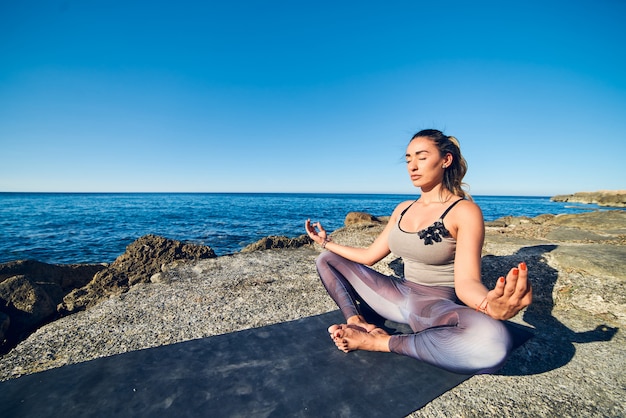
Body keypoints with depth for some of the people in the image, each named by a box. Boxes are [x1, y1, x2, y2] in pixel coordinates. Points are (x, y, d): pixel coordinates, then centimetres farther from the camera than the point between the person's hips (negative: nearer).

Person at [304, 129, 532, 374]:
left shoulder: (465, 211, -11)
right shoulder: (403, 209, 6)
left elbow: (466, 281, -20)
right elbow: (369, 256, 10)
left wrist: (491, 305, -43)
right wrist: (325, 241, 16)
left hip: (440, 306, -5)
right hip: (401, 297, 6)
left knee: (491, 340, -41)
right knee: (326, 260, 6)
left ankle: (381, 342, -19)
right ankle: (356, 322, -14)